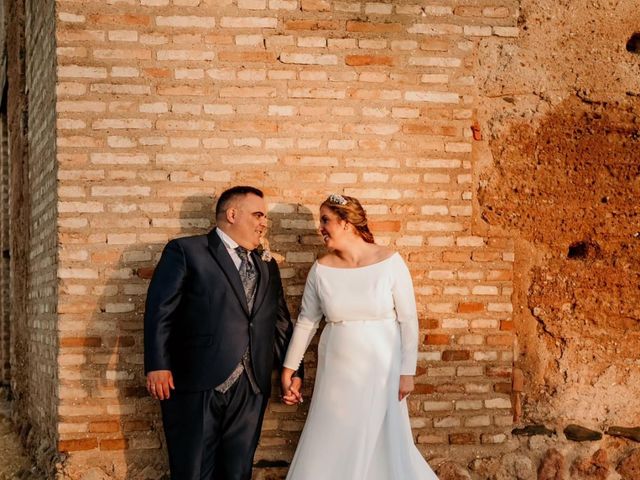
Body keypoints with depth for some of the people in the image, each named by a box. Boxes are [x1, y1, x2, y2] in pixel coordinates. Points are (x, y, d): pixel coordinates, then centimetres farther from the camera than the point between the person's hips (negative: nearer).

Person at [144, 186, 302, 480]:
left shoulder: (268, 267, 20)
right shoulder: (186, 252, 2)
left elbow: (281, 324, 22)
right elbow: (160, 310, -6)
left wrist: (292, 372, 12)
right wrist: (157, 366, -15)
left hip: (250, 390, 5)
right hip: (197, 387, -5)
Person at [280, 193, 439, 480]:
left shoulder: (390, 262, -10)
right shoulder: (321, 269, -3)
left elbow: (408, 319, -8)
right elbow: (306, 321, 6)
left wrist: (407, 372, -10)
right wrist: (289, 367, 9)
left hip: (381, 369, -2)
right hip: (337, 371, 2)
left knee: (382, 442, 6)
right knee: (330, 445, 6)